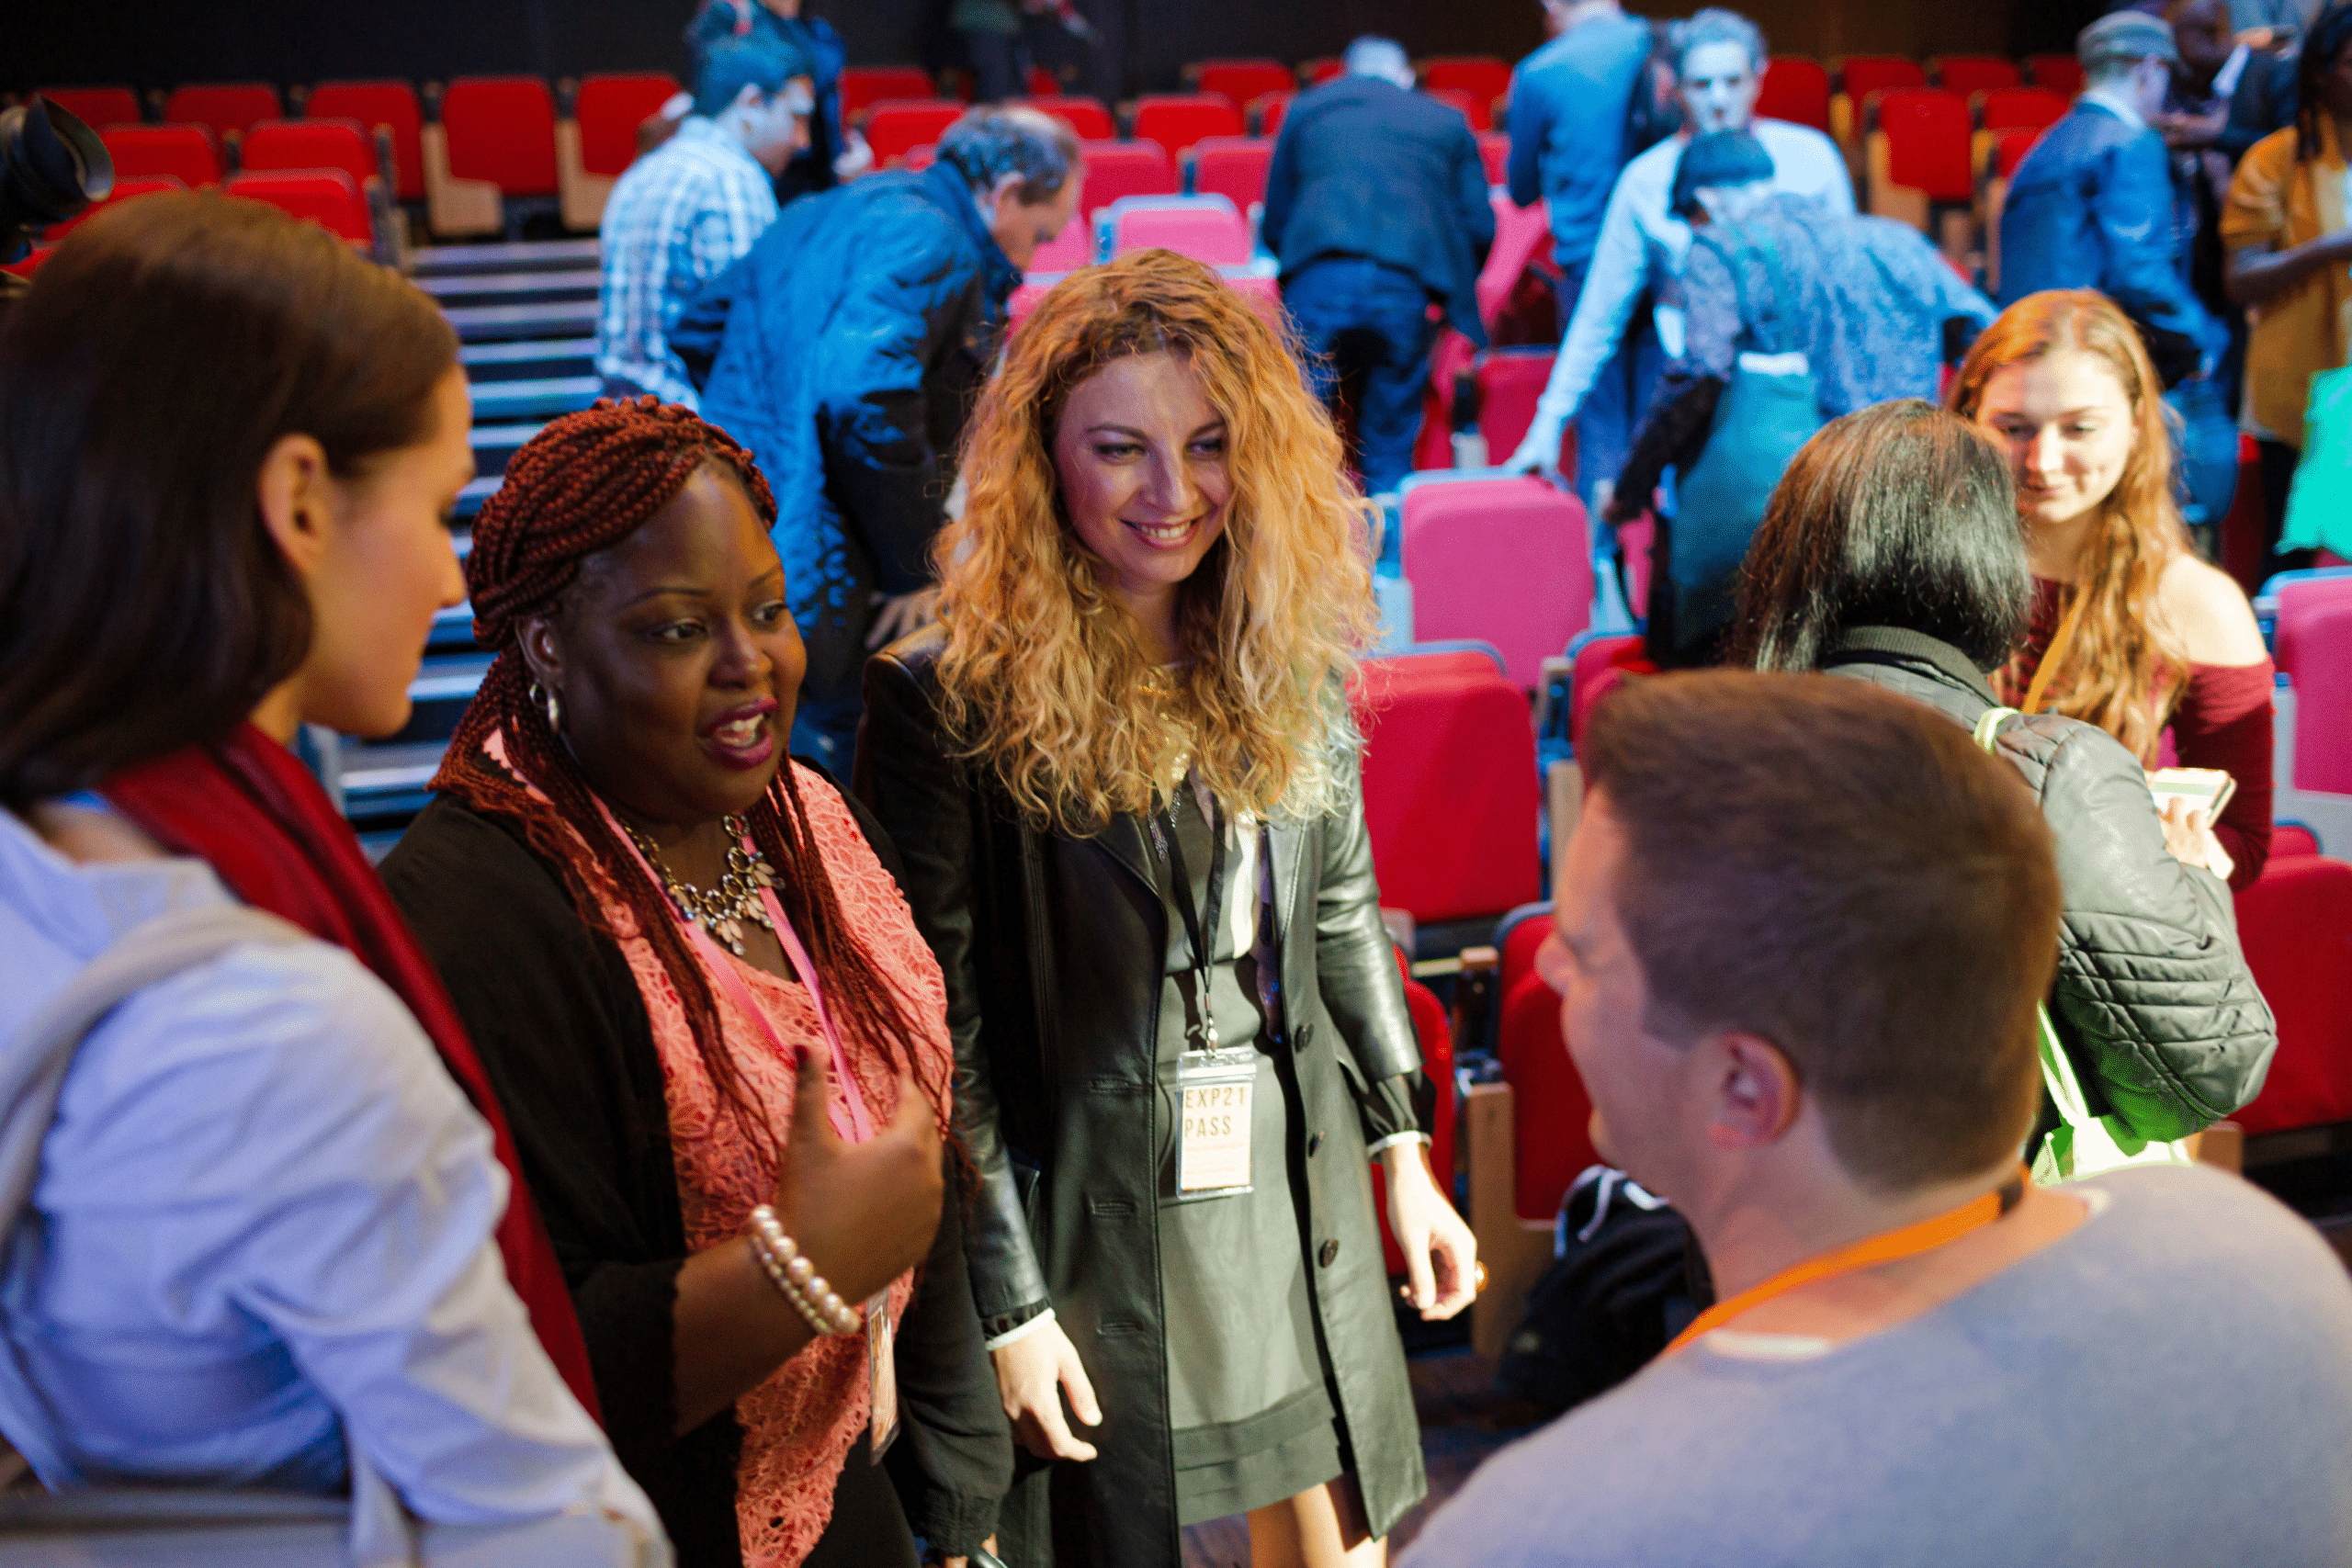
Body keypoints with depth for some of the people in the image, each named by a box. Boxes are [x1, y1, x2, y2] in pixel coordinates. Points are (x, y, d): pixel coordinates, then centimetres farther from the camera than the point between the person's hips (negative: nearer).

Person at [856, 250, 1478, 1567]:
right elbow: (942, 1031, -14)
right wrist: (1008, 1302, -13)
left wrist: (1404, 1153, 11)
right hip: (1094, 1236, -5)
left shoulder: (1287, 662, 1)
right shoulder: (949, 699, -16)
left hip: (1299, 1213, 5)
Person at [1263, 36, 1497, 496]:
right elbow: (1479, 226, 19)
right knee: (1390, 453, 9)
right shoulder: (1447, 122, 24)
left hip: (1319, 280, 0)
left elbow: (1273, 223, 25)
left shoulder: (1306, 108, 26)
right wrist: (1451, 293, 34)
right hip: (1406, 289, 1)